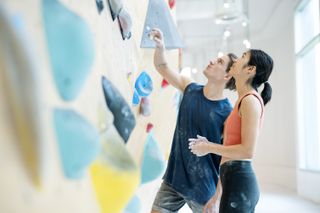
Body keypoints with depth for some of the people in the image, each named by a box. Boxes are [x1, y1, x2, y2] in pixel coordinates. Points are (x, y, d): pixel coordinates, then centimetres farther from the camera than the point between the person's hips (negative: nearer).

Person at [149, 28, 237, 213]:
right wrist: (160, 46, -13)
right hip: (173, 180, 5)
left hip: (203, 190, -4)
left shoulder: (227, 114, -16)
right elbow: (163, 68, 8)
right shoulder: (191, 89, -1)